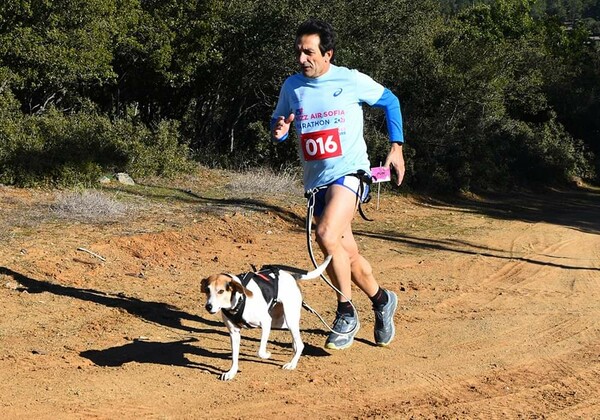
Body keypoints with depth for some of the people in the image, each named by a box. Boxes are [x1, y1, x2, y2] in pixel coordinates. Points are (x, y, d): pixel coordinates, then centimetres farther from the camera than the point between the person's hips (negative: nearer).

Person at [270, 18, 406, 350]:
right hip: (315, 182, 5)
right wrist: (278, 131, -10)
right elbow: (276, 124, 15)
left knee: (326, 235, -29)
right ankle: (382, 300, 39)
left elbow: (390, 102, 8)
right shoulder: (291, 86, 3)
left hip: (349, 173, -5)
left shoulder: (352, 81, -7)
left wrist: (396, 146, 2)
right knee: (347, 255, 13)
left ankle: (346, 314, -11)